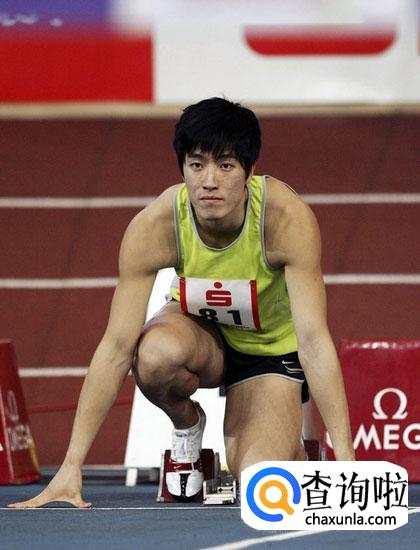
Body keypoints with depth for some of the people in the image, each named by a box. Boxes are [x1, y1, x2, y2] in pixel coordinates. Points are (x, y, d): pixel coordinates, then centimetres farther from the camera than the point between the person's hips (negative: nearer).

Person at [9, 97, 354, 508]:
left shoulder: (288, 218, -33)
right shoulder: (153, 227, -28)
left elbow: (314, 340, -33)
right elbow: (116, 348, -27)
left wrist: (344, 459, -39)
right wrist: (71, 468, -30)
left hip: (272, 347, -1)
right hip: (201, 331, 1)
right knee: (155, 354, -36)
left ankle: (289, 447, 15)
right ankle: (186, 424, 0)